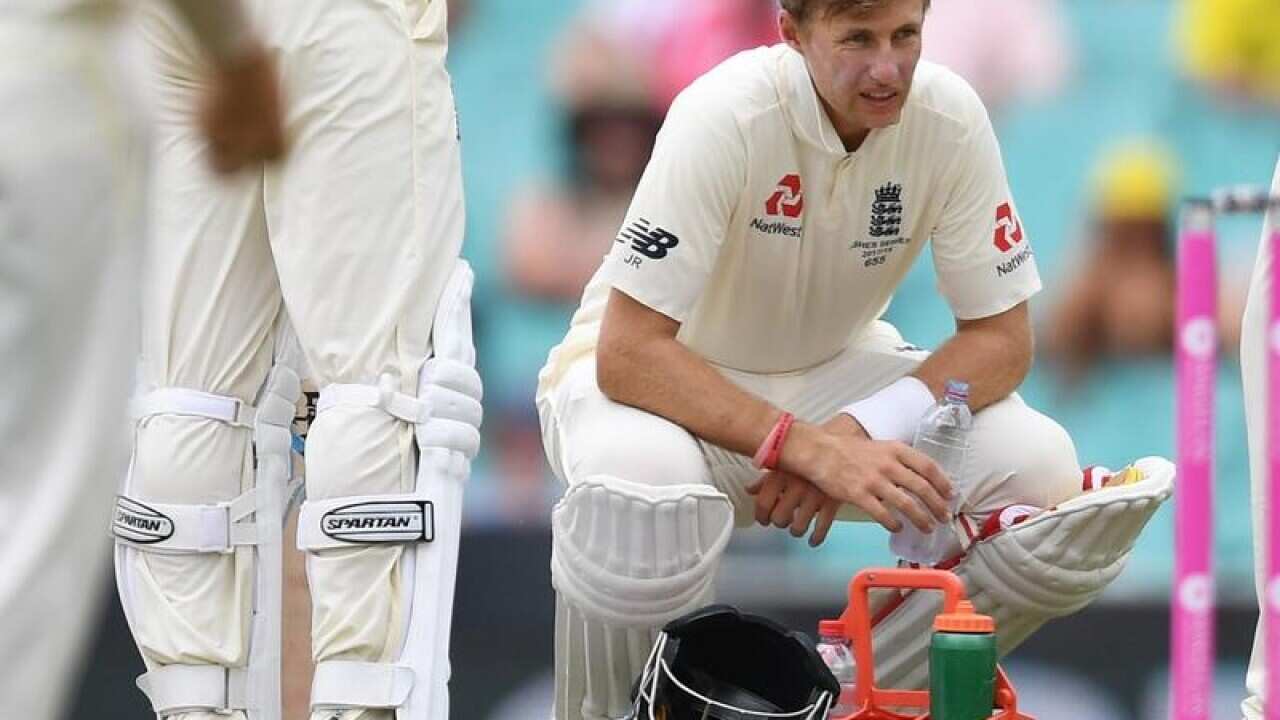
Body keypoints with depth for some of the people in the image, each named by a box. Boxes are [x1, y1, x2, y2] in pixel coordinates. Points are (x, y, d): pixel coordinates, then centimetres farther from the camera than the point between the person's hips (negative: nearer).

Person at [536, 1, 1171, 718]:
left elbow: (1002, 337, -10)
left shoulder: (949, 117, -17)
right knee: (642, 483, -39)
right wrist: (815, 449, -42)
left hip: (828, 372, 4)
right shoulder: (727, 115, -29)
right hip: (669, 378, -4)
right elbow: (627, 354, -33)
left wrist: (857, 432, -28)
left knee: (1040, 470, -21)